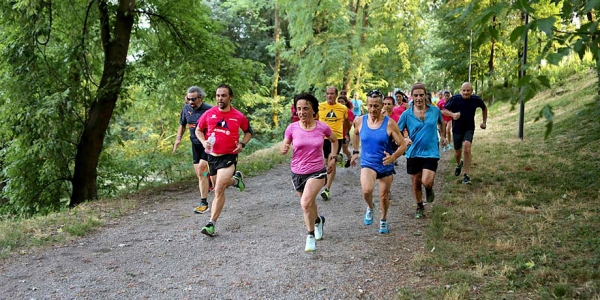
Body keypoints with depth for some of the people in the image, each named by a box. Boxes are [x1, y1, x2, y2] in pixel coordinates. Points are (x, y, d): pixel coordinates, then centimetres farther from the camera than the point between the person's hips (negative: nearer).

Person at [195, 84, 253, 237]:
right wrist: (203, 142, -6)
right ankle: (236, 179, 51)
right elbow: (198, 130, 13)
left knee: (218, 190, -17)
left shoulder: (239, 116, -4)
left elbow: (249, 131, 13)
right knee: (219, 187, 19)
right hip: (212, 156, 4)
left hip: (229, 156, -4)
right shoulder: (209, 114, 0)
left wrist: (242, 144, -4)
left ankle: (211, 224, -11)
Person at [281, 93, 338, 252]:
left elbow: (334, 140, 11)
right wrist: (284, 149, -23)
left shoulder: (322, 127, -10)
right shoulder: (292, 128, -10)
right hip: (297, 172, 3)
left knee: (305, 203, -23)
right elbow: (284, 148, 0)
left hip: (317, 171, -2)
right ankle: (318, 220, 55)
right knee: (309, 203, 22)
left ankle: (311, 235, -2)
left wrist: (333, 158, 2)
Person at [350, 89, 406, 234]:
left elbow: (402, 145, -13)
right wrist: (355, 152, 19)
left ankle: (384, 220, 43)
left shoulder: (389, 123, -15)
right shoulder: (360, 121, -7)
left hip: (386, 165, 0)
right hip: (368, 164, 0)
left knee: (384, 196, 13)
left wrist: (393, 157, -30)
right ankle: (370, 208, 7)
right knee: (367, 190, -27)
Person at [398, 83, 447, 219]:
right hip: (413, 153, 1)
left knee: (426, 181, -17)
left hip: (431, 152, -1)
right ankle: (420, 207, 36)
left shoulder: (435, 110, -2)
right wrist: (404, 139, -20)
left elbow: (441, 123, 20)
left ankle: (429, 189, 21)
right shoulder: (406, 114, -6)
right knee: (416, 182, 12)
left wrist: (443, 136, 25)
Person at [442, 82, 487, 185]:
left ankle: (466, 175, -15)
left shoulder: (476, 99, -8)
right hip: (457, 129, 1)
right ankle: (459, 164, 50)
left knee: (467, 148, -23)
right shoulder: (455, 99, -14)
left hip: (469, 129, 0)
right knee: (457, 152, 12)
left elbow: (484, 108, 13)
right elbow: (444, 110, -10)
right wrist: (452, 114, -29)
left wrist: (484, 122, 11)